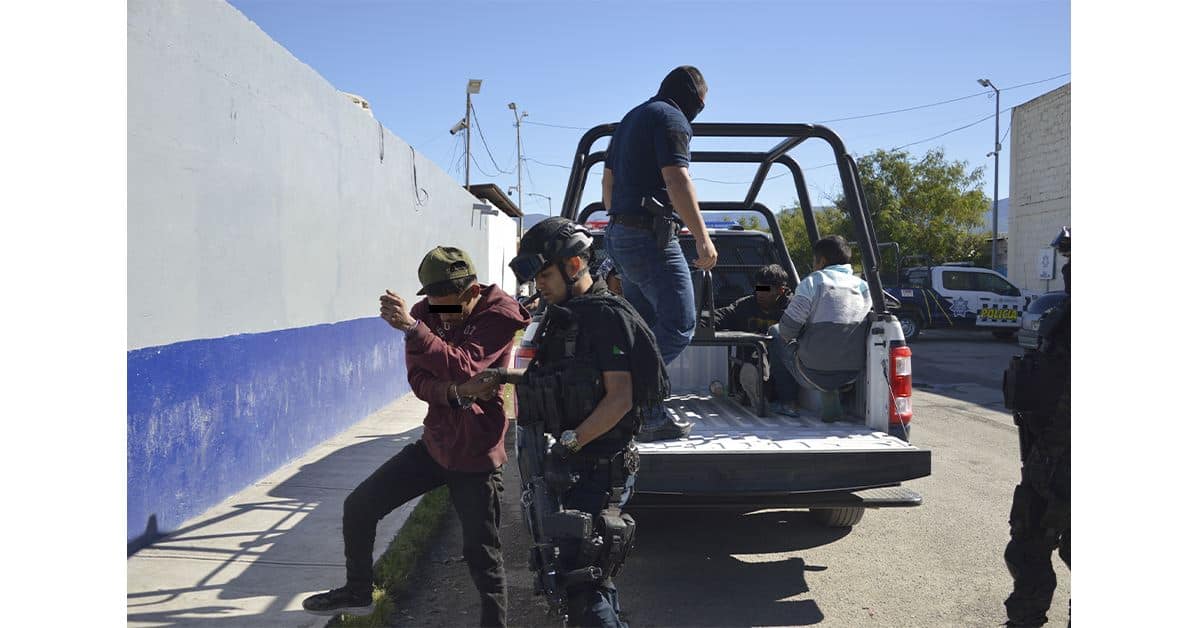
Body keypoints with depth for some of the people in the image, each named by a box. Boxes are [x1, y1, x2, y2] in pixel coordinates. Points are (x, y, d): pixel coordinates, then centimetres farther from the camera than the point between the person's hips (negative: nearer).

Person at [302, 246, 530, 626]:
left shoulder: (500, 315, -16)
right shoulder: (425, 314, -1)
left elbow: (463, 367, -29)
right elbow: (419, 381, -5)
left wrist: (410, 327, -39)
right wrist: (457, 392, -26)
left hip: (476, 455, -6)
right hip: (434, 445, 6)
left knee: (482, 553, -3)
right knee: (358, 506, 9)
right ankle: (357, 593, 29)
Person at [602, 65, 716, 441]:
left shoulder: (631, 118, 23)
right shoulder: (671, 118, -7)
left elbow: (608, 181, 28)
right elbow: (677, 180, -19)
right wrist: (703, 238, -20)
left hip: (620, 235, 10)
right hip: (651, 236, -10)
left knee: (647, 330, 14)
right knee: (679, 325, -9)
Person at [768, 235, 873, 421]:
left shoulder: (813, 282, -10)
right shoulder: (863, 286, 6)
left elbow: (787, 329, -11)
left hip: (814, 373, -5)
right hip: (852, 375, 5)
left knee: (775, 332, 18)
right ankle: (831, 397, 23)